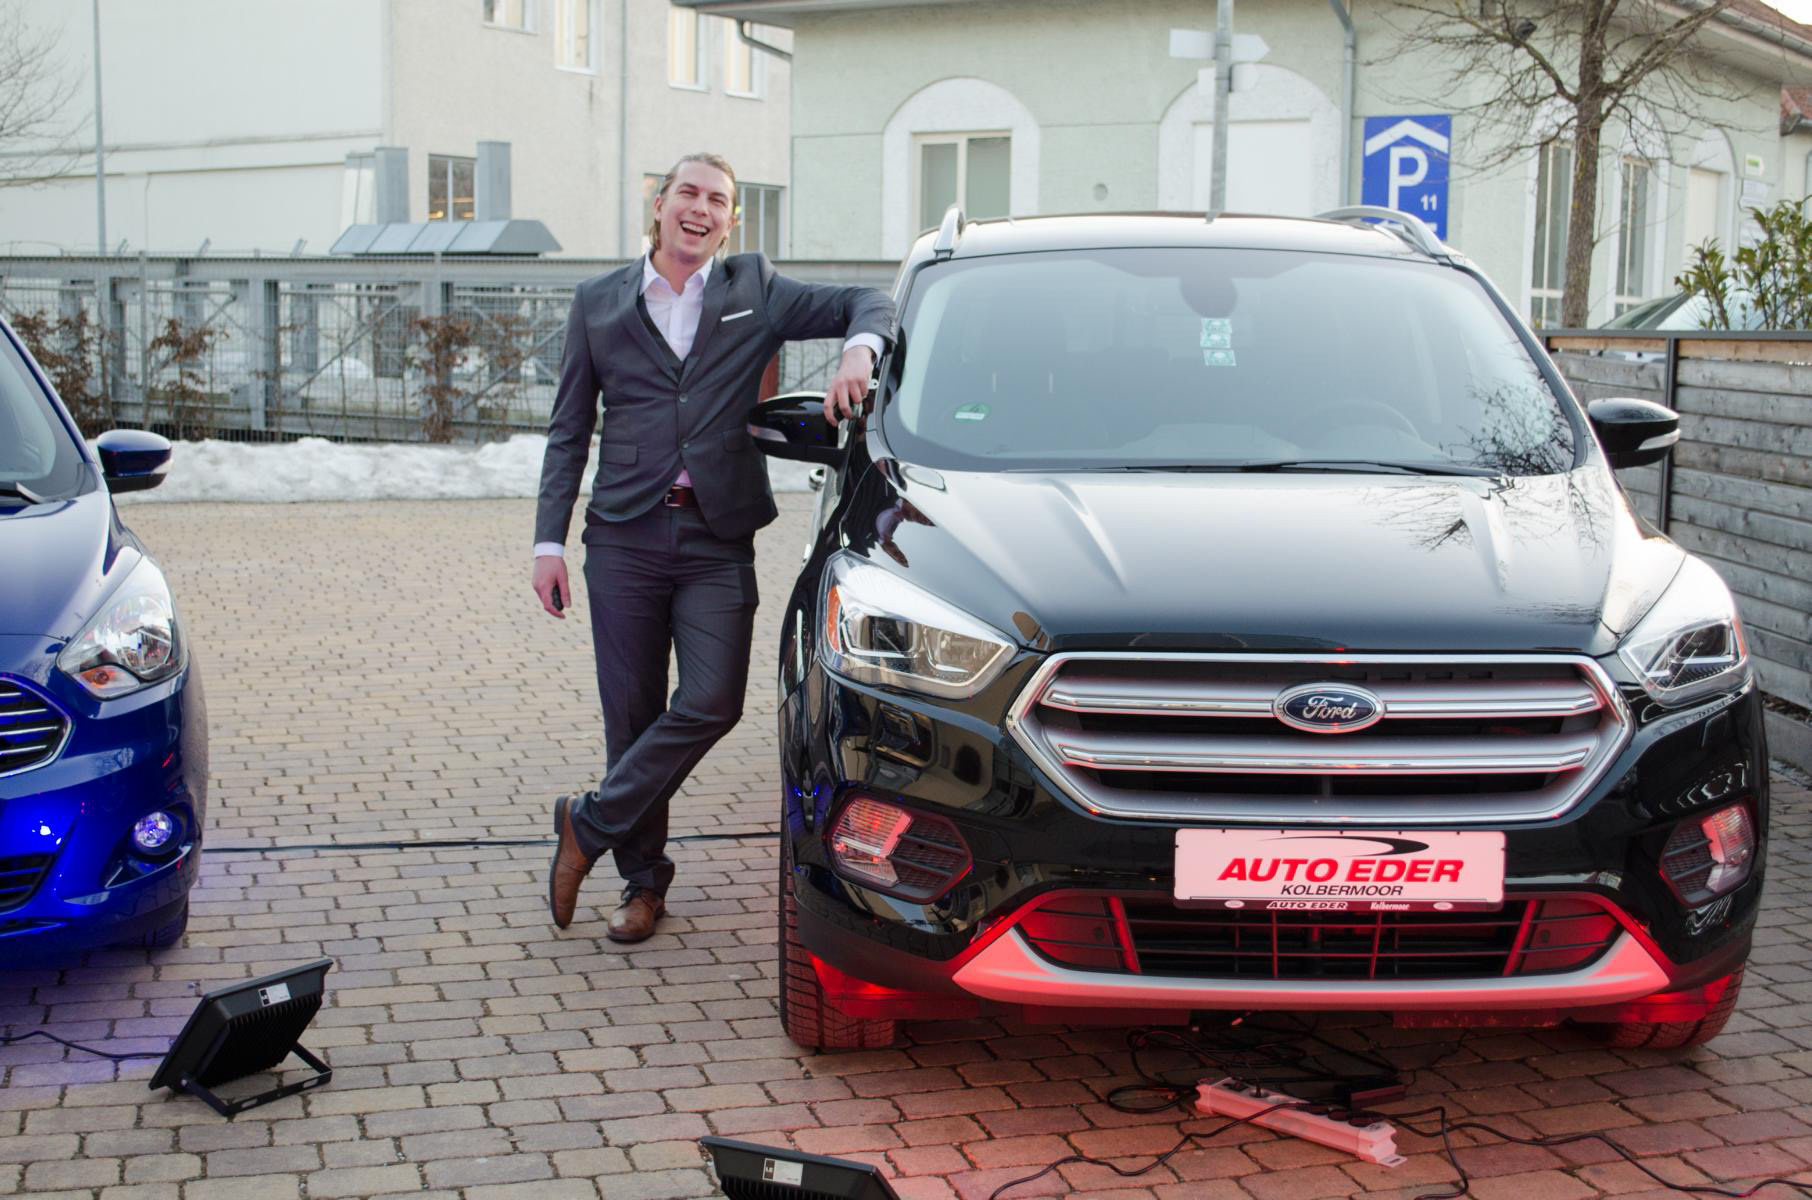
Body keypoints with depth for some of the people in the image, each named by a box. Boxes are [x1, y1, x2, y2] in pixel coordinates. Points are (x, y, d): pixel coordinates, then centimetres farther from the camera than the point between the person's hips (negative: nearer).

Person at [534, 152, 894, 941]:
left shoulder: (756, 292, 8)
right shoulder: (599, 303, 10)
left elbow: (867, 305, 10)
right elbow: (568, 432, 11)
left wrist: (858, 350, -15)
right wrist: (549, 541, 4)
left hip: (718, 542, 0)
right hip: (625, 538, 0)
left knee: (711, 704, -12)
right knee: (632, 715, 3)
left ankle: (590, 826, 6)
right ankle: (644, 882, 18)